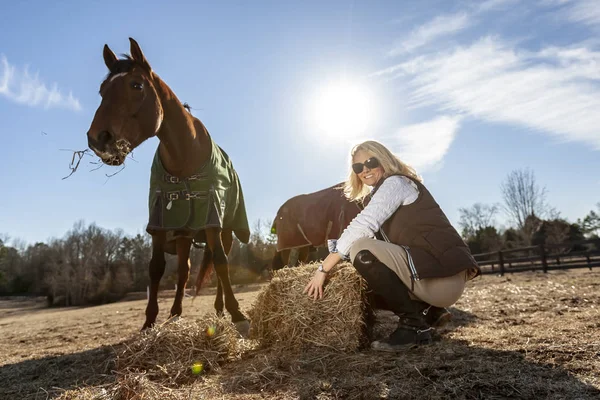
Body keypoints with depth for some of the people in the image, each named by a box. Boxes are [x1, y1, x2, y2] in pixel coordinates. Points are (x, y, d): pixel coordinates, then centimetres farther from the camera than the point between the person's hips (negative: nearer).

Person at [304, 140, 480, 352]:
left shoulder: (395, 182, -5)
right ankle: (427, 312, 13)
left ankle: (413, 325, -10)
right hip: (441, 274, 10)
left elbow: (362, 226, -18)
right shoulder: (381, 193, 24)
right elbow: (379, 238, 18)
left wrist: (323, 269, -15)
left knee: (363, 252, -22)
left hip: (443, 274, -10)